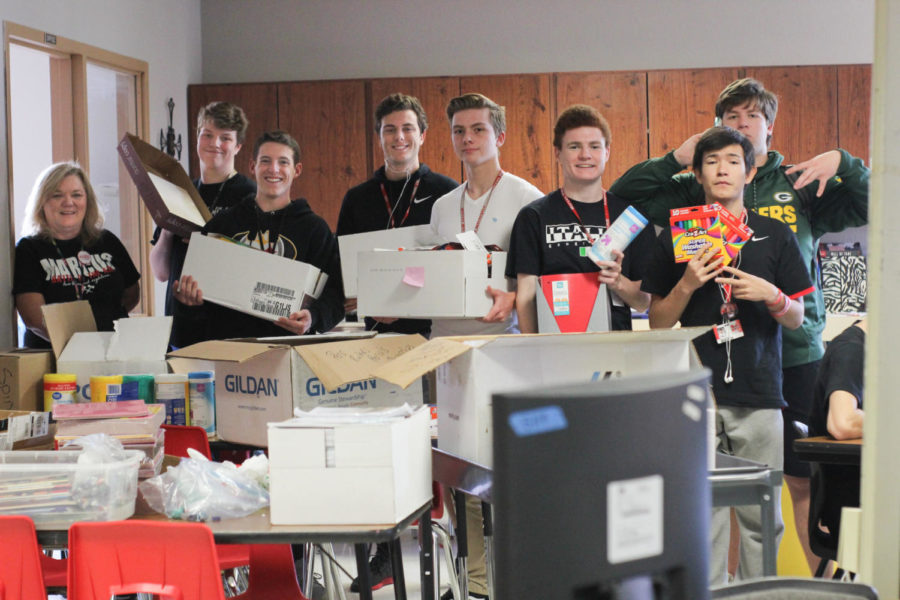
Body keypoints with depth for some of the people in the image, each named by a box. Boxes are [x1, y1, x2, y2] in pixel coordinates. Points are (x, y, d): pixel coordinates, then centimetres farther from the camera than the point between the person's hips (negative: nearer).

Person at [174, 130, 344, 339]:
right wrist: (189, 294, -1)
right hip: (223, 341, 2)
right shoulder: (223, 222, 18)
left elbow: (334, 293, 5)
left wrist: (312, 318, -15)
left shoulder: (314, 228, 12)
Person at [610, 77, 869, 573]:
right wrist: (675, 159, -7)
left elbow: (870, 208, 6)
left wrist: (842, 162, -8)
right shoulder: (697, 190, 7)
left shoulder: (801, 186, 8)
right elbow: (622, 197, 4)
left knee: (806, 476, 6)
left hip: (796, 351, 0)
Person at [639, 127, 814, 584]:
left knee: (762, 514, 4)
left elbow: (796, 318, 11)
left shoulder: (775, 236, 9)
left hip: (759, 392, 1)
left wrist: (771, 296, -10)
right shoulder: (676, 237, 8)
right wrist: (687, 285, -10)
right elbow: (657, 322, 7)